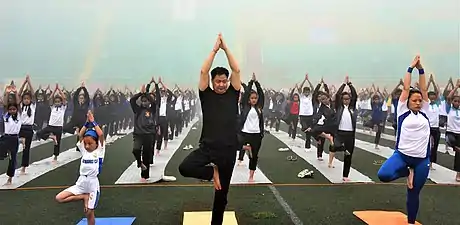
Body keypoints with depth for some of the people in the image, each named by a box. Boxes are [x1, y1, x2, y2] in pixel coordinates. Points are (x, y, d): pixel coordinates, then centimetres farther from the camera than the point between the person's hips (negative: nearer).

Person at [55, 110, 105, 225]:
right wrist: (87, 122, -4)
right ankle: (84, 197, 2)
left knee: (89, 212, 3)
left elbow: (101, 134, -15)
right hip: (80, 183, 4)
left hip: (93, 183, -4)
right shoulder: (84, 151, 7)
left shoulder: (99, 151, -3)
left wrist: (93, 122, -7)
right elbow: (80, 135, -1)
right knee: (59, 198, -8)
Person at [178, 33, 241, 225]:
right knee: (184, 168, -26)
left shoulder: (233, 94, 7)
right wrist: (215, 49, -3)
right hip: (207, 146, 0)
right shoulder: (206, 95, 4)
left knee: (222, 192, 9)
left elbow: (236, 70, -2)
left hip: (228, 149, 1)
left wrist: (225, 48, 1)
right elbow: (203, 72, -6)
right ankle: (212, 172, 2)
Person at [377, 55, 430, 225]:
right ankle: (407, 172, 5)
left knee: (413, 193, 10)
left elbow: (423, 89, 5)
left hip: (422, 159, 2)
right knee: (383, 175, -27)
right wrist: (411, 68, 3)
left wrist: (421, 69, 3)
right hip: (402, 154, -2)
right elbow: (406, 88, -1)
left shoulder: (424, 112, 10)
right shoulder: (403, 112, 2)